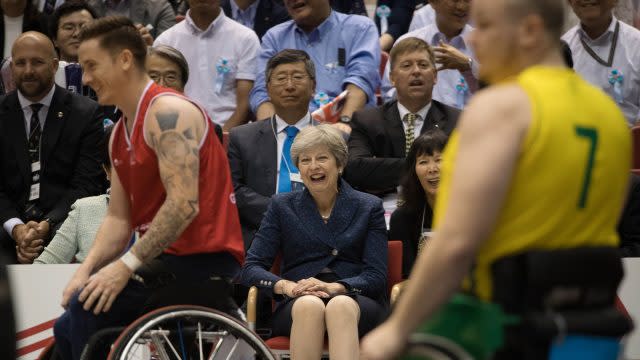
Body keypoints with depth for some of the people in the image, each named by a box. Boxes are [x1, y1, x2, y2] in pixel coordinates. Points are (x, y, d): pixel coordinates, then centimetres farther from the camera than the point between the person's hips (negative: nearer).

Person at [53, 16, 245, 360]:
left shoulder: (167, 112, -14)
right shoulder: (120, 133, 17)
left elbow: (183, 205, -24)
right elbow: (118, 218, 13)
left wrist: (125, 265, -24)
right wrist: (86, 269, -4)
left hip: (203, 260, -10)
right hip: (169, 257, 10)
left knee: (87, 310, -22)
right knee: (69, 328, 10)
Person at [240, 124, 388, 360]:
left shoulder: (369, 207, 13)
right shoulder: (282, 206, 15)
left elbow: (376, 276, 4)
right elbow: (251, 268, 7)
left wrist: (335, 288, -17)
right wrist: (285, 285, -15)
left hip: (356, 300, -1)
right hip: (296, 307, 1)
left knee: (340, 306, -38)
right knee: (309, 305, -37)